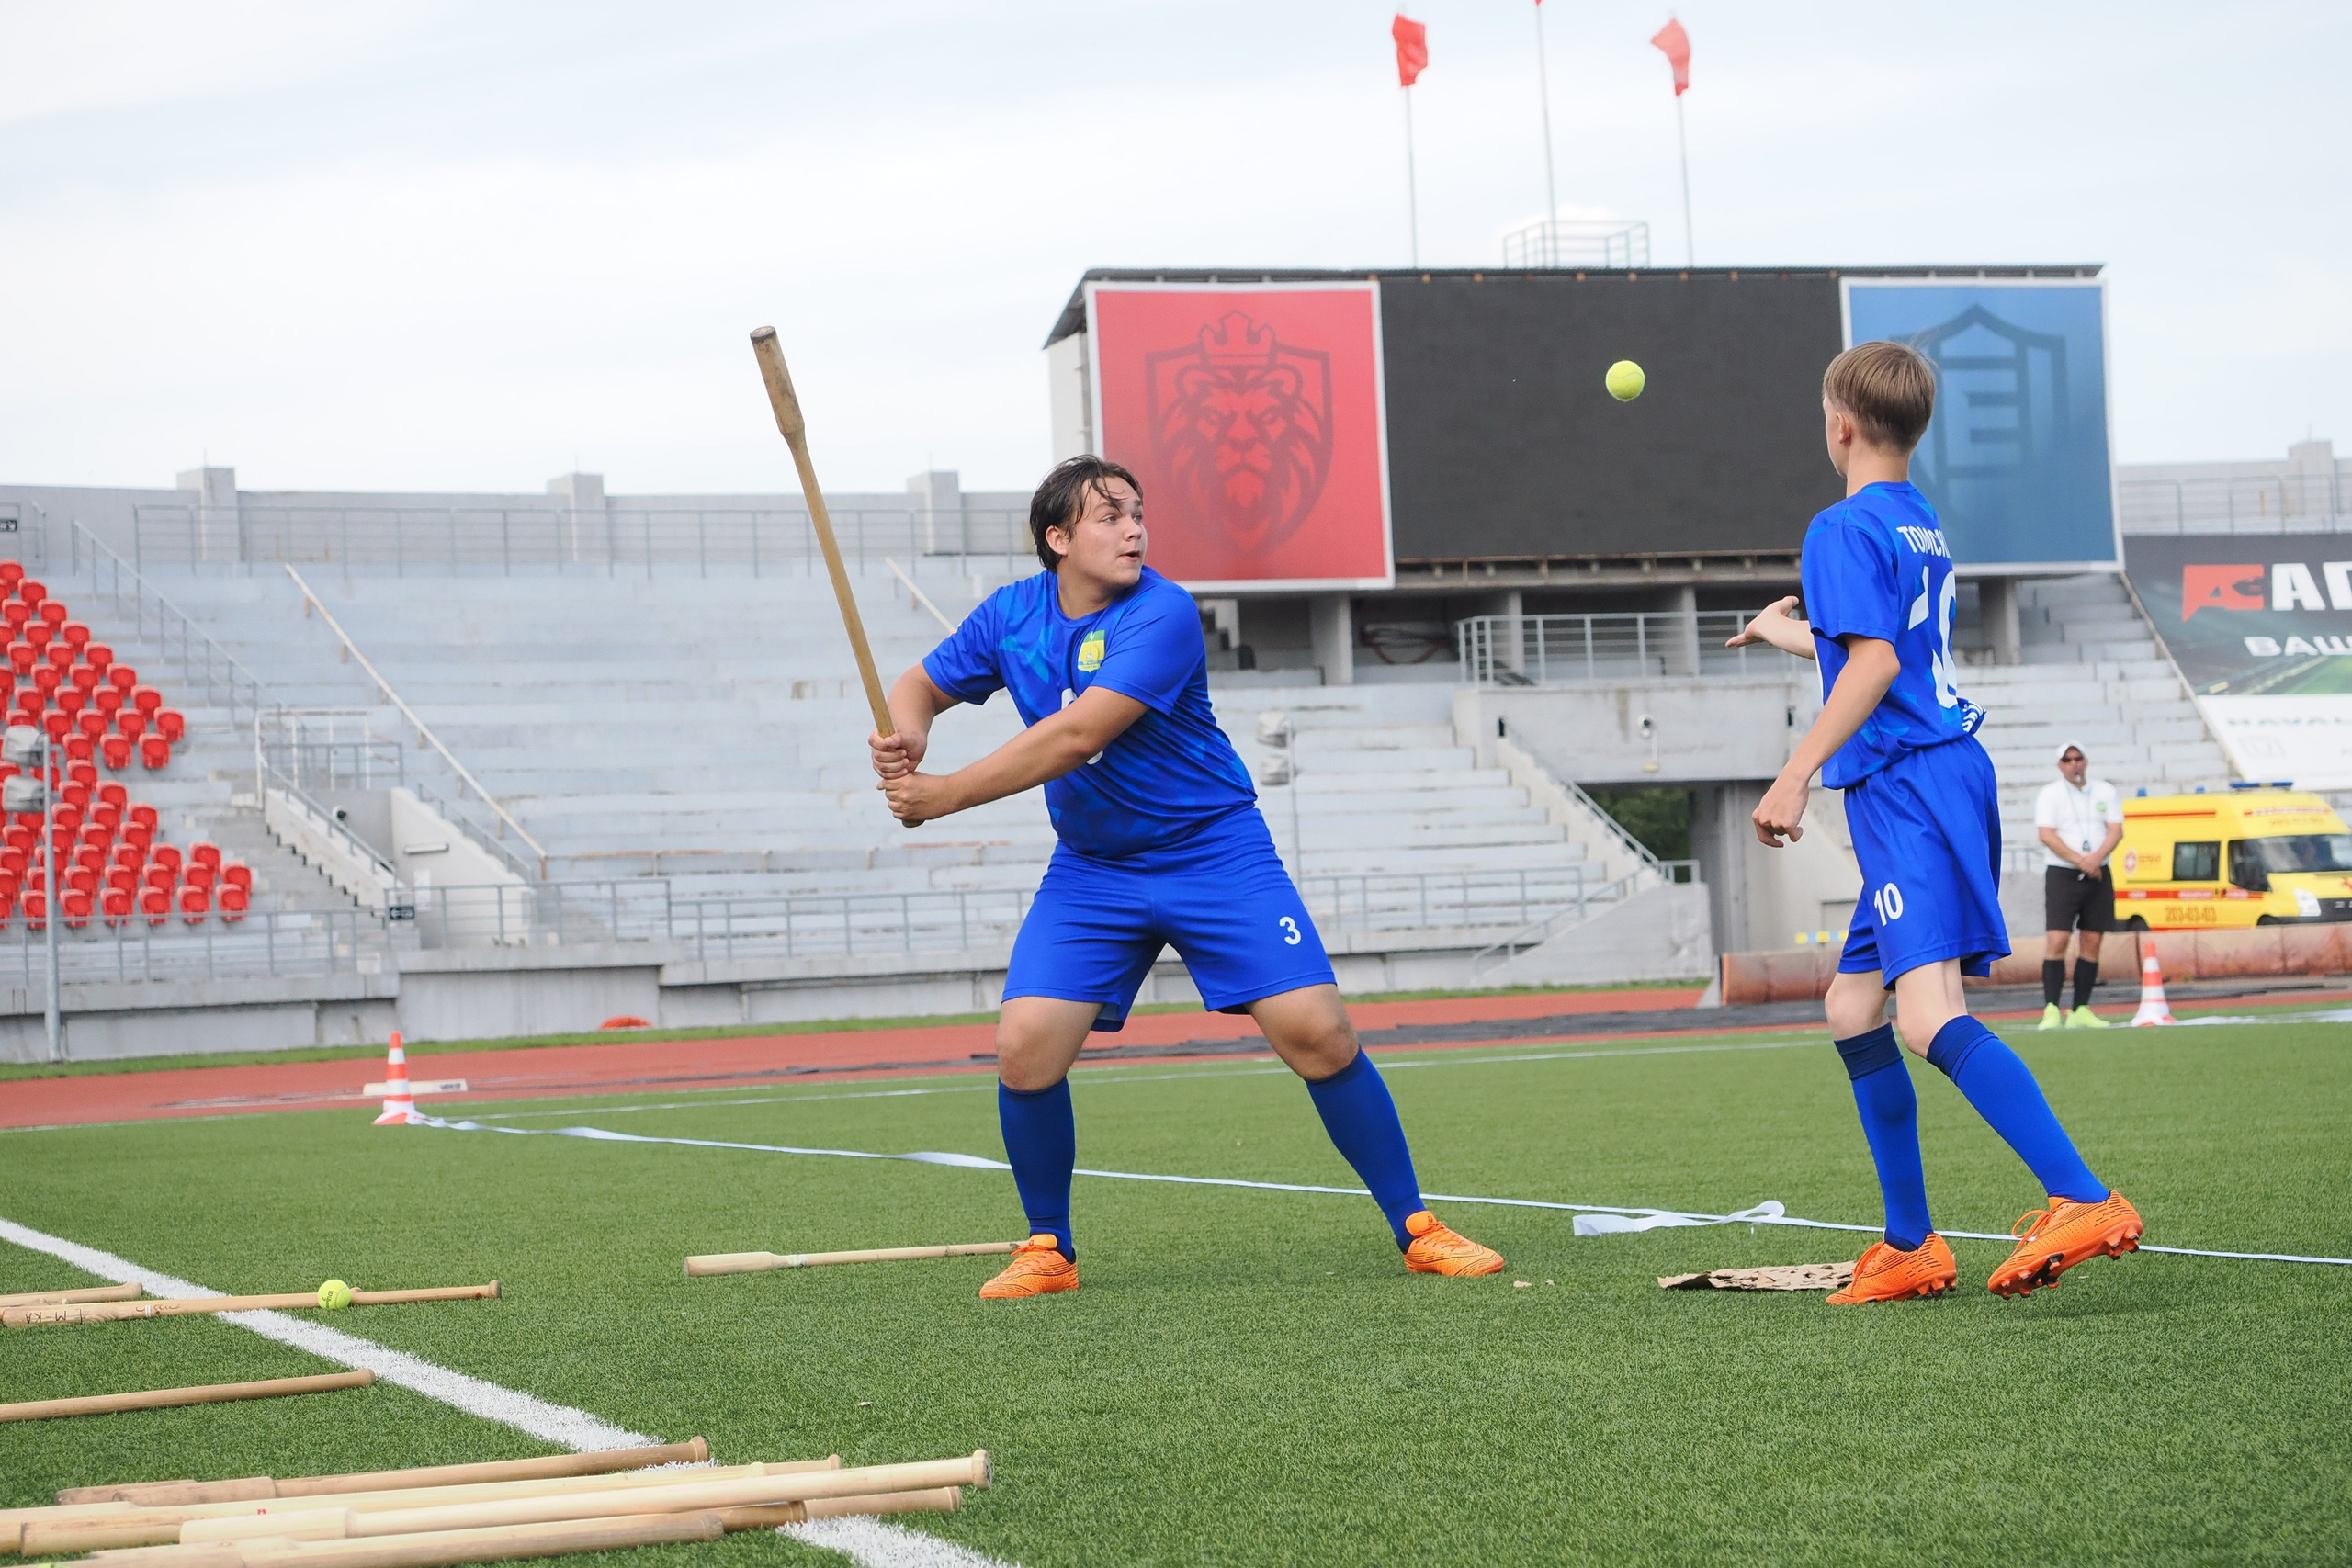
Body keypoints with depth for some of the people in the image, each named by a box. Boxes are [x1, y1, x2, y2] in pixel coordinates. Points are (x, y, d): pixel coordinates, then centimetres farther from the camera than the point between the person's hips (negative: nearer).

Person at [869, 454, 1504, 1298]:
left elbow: (1076, 737, -28)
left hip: (1215, 852, -4)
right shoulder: (1011, 617, -1)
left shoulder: (1161, 615, -19)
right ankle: (1048, 1251, 8)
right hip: (1091, 868, 4)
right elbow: (921, 685, 11)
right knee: (1025, 1047, -13)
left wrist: (944, 795, -28)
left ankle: (1417, 1229, 1)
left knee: (1318, 1033, -13)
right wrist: (908, 734, -15)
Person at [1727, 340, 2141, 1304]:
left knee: (1928, 1015, -22)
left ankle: (2085, 1201, -33)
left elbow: (1875, 664, -20)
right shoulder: (1922, 526, 21)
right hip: (1951, 768, 10)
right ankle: (1910, 1249, 16)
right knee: (1852, 1008, 15)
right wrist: (1790, 632, 55)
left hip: (1906, 788, -10)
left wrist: (1796, 775, -23)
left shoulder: (1843, 529, -8)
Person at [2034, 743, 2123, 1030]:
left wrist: (2096, 858, -16)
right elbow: (2047, 834, -10)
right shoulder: (2049, 795, 1)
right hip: (2061, 874, -4)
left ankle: (2080, 1011, 7)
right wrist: (2080, 861, -18)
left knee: (2092, 942, 3)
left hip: (2099, 874, 4)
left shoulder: (2106, 792, 11)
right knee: (2057, 940, -14)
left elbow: (2116, 831, 2)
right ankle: (2051, 1011, -16)